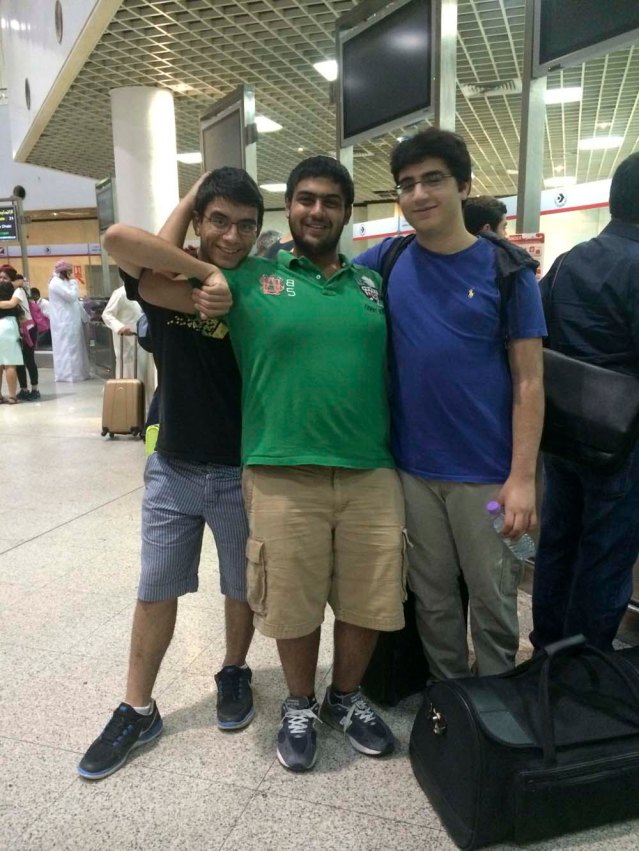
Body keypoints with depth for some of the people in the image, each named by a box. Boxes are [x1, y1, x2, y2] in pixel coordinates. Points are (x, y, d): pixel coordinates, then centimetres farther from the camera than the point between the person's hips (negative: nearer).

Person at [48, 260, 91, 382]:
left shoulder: (63, 282, 18)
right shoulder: (56, 283, -13)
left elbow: (74, 300, 21)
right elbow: (72, 296, -21)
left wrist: (85, 315, 20)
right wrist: (74, 284, -5)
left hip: (70, 321, 10)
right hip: (64, 322, -10)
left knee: (74, 347, 10)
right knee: (68, 347, -7)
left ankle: (77, 373, 14)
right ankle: (68, 374, -3)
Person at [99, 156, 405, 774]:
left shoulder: (374, 282, 13)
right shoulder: (249, 279, 1)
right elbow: (124, 241, 0)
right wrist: (206, 273, 5)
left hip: (371, 472, 3)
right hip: (282, 475, -3)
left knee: (367, 601, 13)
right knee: (294, 605, 11)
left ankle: (346, 699, 41)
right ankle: (300, 706, 39)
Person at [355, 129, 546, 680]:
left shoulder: (506, 269, -5)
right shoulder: (387, 260, 2)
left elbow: (528, 381, -6)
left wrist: (522, 477, -12)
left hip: (485, 471, -2)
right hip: (412, 467, 3)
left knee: (492, 599, 12)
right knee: (433, 596, 16)